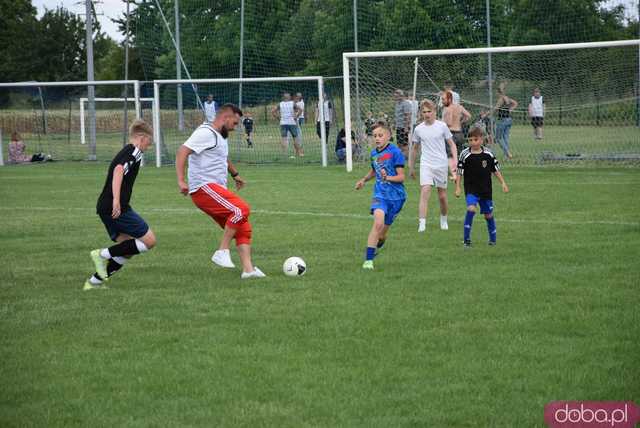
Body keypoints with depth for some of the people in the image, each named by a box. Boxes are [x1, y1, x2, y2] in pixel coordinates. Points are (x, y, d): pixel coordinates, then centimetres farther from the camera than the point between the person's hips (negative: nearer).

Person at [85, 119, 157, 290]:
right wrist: (116, 200, -31)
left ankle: (94, 281, 7)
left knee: (128, 249, 12)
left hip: (104, 207, 10)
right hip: (117, 209, -10)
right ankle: (104, 254, -8)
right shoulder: (134, 152, -7)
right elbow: (119, 170, -24)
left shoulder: (124, 152, 22)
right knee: (149, 240, -4)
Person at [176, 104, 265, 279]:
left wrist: (235, 174, 52)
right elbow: (182, 152, -20)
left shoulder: (221, 137, 22)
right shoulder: (206, 133, -10)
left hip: (217, 190, 10)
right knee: (241, 209, -26)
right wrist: (181, 180, -28)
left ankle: (248, 269, -2)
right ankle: (222, 252, -20)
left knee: (243, 227, 2)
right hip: (204, 188, -10)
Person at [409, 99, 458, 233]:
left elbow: (452, 145, 4)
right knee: (425, 192, -18)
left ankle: (444, 220, 32)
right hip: (426, 165, 0)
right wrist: (411, 167, 18)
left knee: (442, 196, 7)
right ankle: (422, 224, -25)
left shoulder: (442, 126, -1)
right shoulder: (418, 129, 4)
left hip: (441, 165, 0)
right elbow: (415, 149, 16)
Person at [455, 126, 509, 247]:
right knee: (471, 209, -24)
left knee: (489, 214, 10)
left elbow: (496, 170, 7)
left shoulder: (488, 155, -3)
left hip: (486, 189, 3)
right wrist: (457, 187, -7)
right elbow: (459, 172, -3)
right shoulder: (465, 155, -9)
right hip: (471, 189, -3)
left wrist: (503, 183, 3)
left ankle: (493, 239, 30)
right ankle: (467, 239, -16)